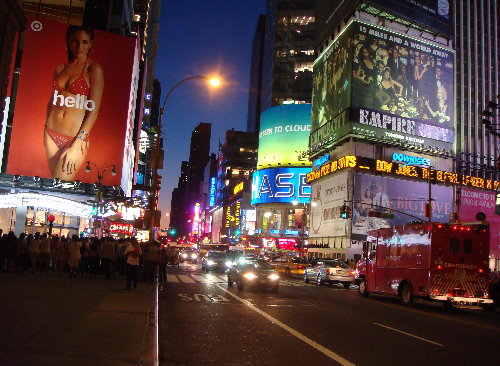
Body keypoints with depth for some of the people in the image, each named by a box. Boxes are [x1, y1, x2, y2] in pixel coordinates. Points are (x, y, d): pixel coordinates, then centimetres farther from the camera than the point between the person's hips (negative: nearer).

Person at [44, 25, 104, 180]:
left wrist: (77, 144, -16)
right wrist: (47, 128, 13)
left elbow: (94, 111, -11)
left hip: (75, 136, -5)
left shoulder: (94, 69, -5)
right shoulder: (60, 69, 12)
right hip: (52, 134, 5)